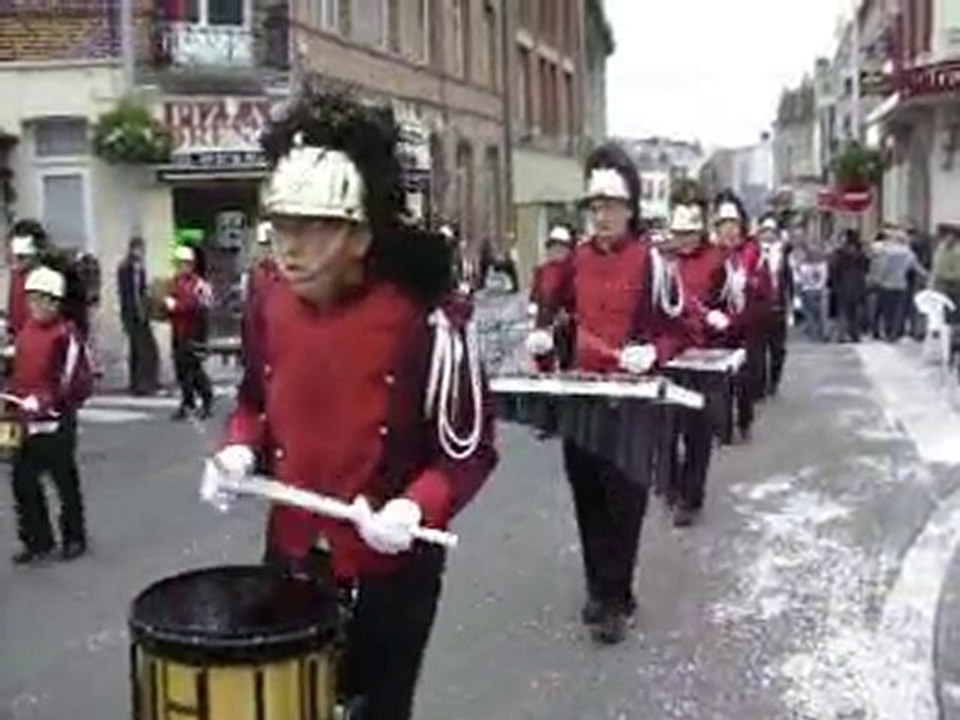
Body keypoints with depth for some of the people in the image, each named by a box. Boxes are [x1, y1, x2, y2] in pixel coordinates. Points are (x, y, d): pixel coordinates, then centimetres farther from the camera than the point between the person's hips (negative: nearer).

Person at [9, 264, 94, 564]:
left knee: (65, 480, 7)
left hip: (57, 420, -7)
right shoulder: (25, 331, 8)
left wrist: (45, 401, -21)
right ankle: (37, 540, 20)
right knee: (23, 479, 6)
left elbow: (80, 381, -16)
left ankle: (74, 539, 23)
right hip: (29, 420, 7)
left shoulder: (66, 334, -15)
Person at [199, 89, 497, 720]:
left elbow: (470, 450, -14)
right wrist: (240, 451, -6)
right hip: (292, 552, 5)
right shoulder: (270, 307, -5)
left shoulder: (428, 319, -22)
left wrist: (415, 508, -30)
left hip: (389, 568, -4)